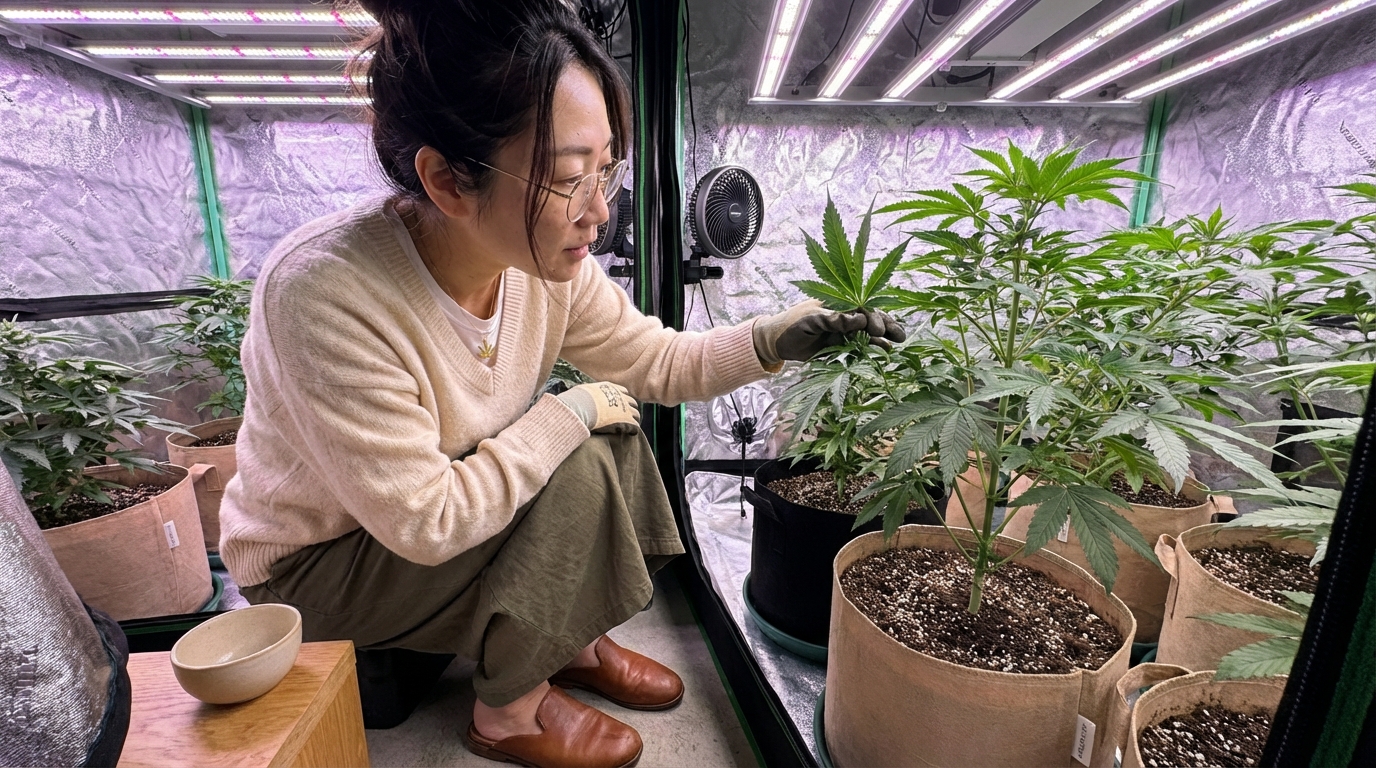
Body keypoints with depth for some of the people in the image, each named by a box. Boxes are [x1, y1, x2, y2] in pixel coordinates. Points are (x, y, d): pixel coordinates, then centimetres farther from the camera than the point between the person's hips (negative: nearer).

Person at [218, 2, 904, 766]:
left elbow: (661, 361, -8)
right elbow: (427, 523, -32)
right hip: (314, 564, -5)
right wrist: (570, 414, -26)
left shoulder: (543, 260, -17)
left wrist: (777, 337, -21)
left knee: (613, 431, -9)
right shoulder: (327, 294, -35)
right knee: (578, 472, -25)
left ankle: (572, 643, 12)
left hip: (437, 516, 6)